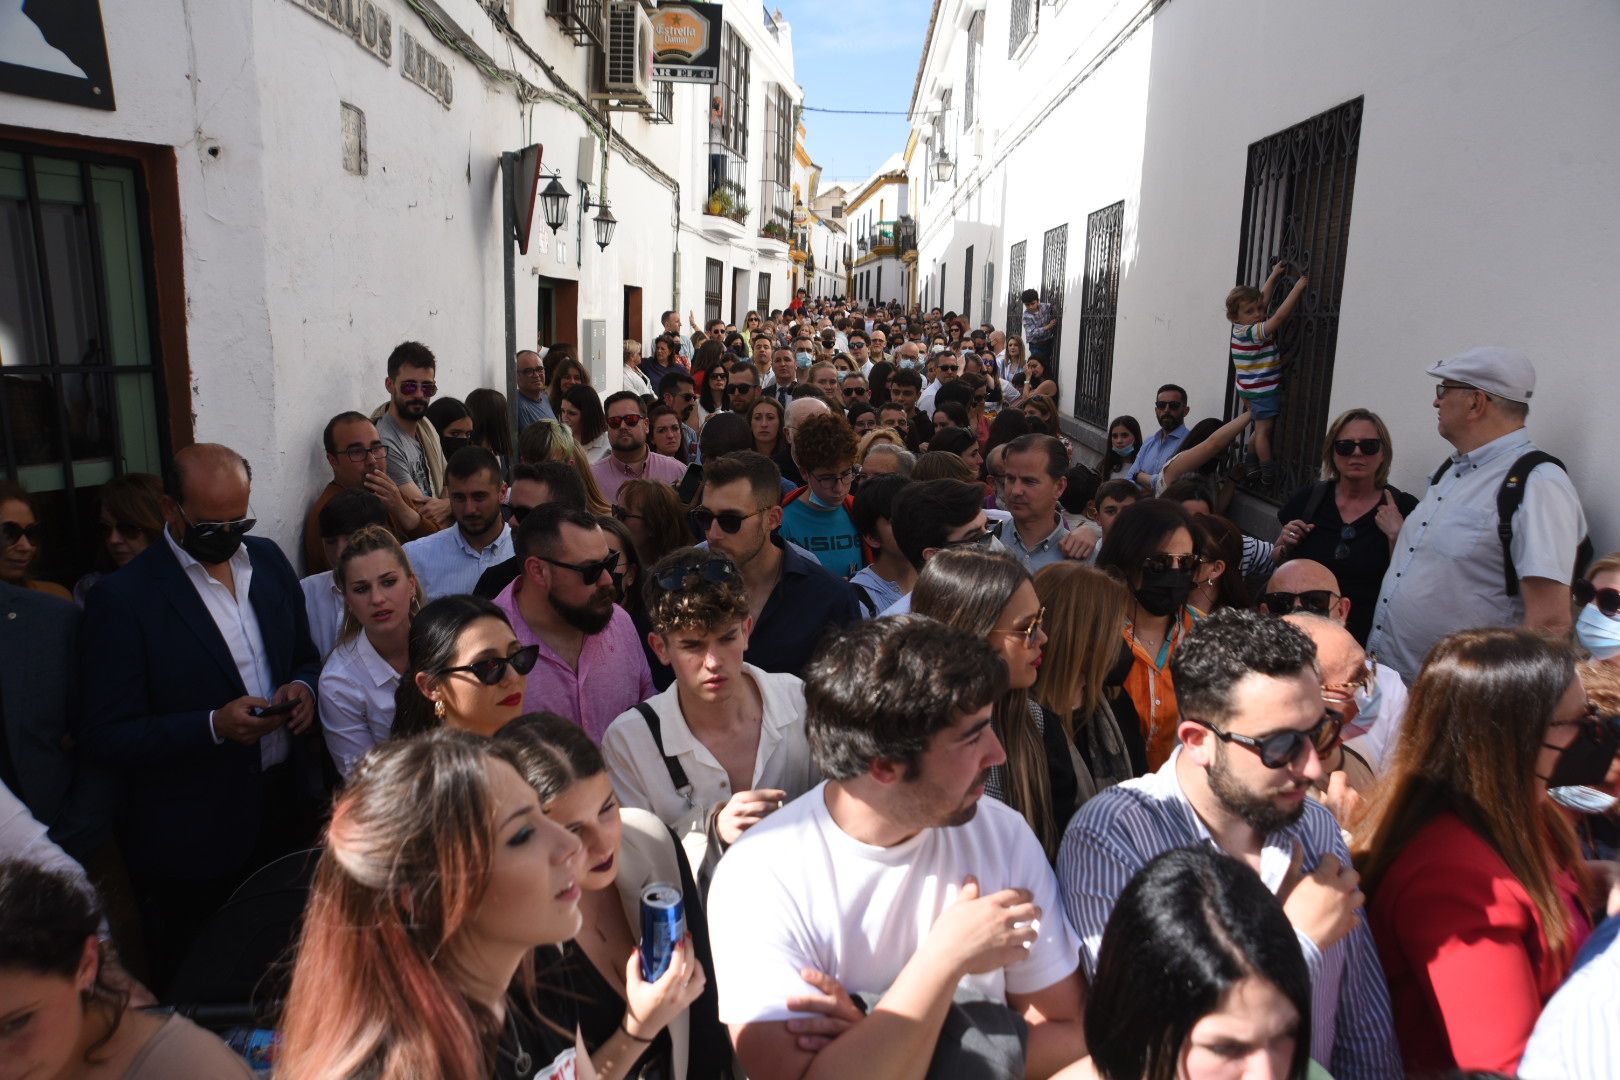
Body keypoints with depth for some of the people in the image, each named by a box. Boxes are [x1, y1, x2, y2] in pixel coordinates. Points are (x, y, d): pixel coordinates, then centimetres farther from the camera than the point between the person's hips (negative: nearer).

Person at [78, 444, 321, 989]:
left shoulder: (268, 560, 4)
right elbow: (105, 736, -12)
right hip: (194, 842, -4)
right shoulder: (122, 599, -13)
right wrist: (214, 725, -25)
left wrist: (303, 687, -8)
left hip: (285, 814, 5)